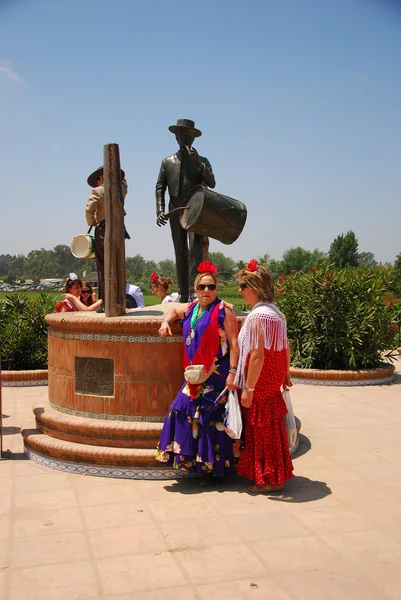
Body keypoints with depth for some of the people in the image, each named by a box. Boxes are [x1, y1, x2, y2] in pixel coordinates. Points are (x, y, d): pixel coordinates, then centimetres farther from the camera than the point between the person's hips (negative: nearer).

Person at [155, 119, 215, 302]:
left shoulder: (202, 161, 13)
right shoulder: (167, 162, 18)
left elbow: (212, 183, -2)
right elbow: (160, 188, 11)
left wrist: (198, 163, -12)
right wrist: (160, 210, -3)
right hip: (175, 212, 2)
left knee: (195, 251, -15)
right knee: (180, 253, 3)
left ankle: (195, 290, -18)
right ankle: (183, 293, 5)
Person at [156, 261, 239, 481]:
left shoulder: (223, 311, -7)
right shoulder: (190, 309, 13)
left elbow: (234, 343, -12)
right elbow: (173, 309, 36)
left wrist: (232, 372, -20)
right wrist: (166, 322, 15)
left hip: (217, 375, -7)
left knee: (212, 416, -3)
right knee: (186, 411, 5)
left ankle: (215, 463, 10)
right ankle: (189, 457, 20)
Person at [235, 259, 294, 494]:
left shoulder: (257, 316, -21)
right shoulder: (277, 313, 7)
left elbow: (257, 356, -24)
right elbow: (286, 348, 12)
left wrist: (248, 388, -20)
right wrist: (286, 374, 20)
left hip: (260, 383, -9)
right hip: (274, 382, 9)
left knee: (263, 430, 4)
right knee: (273, 428, 19)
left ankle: (270, 479, 16)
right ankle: (278, 474, 32)